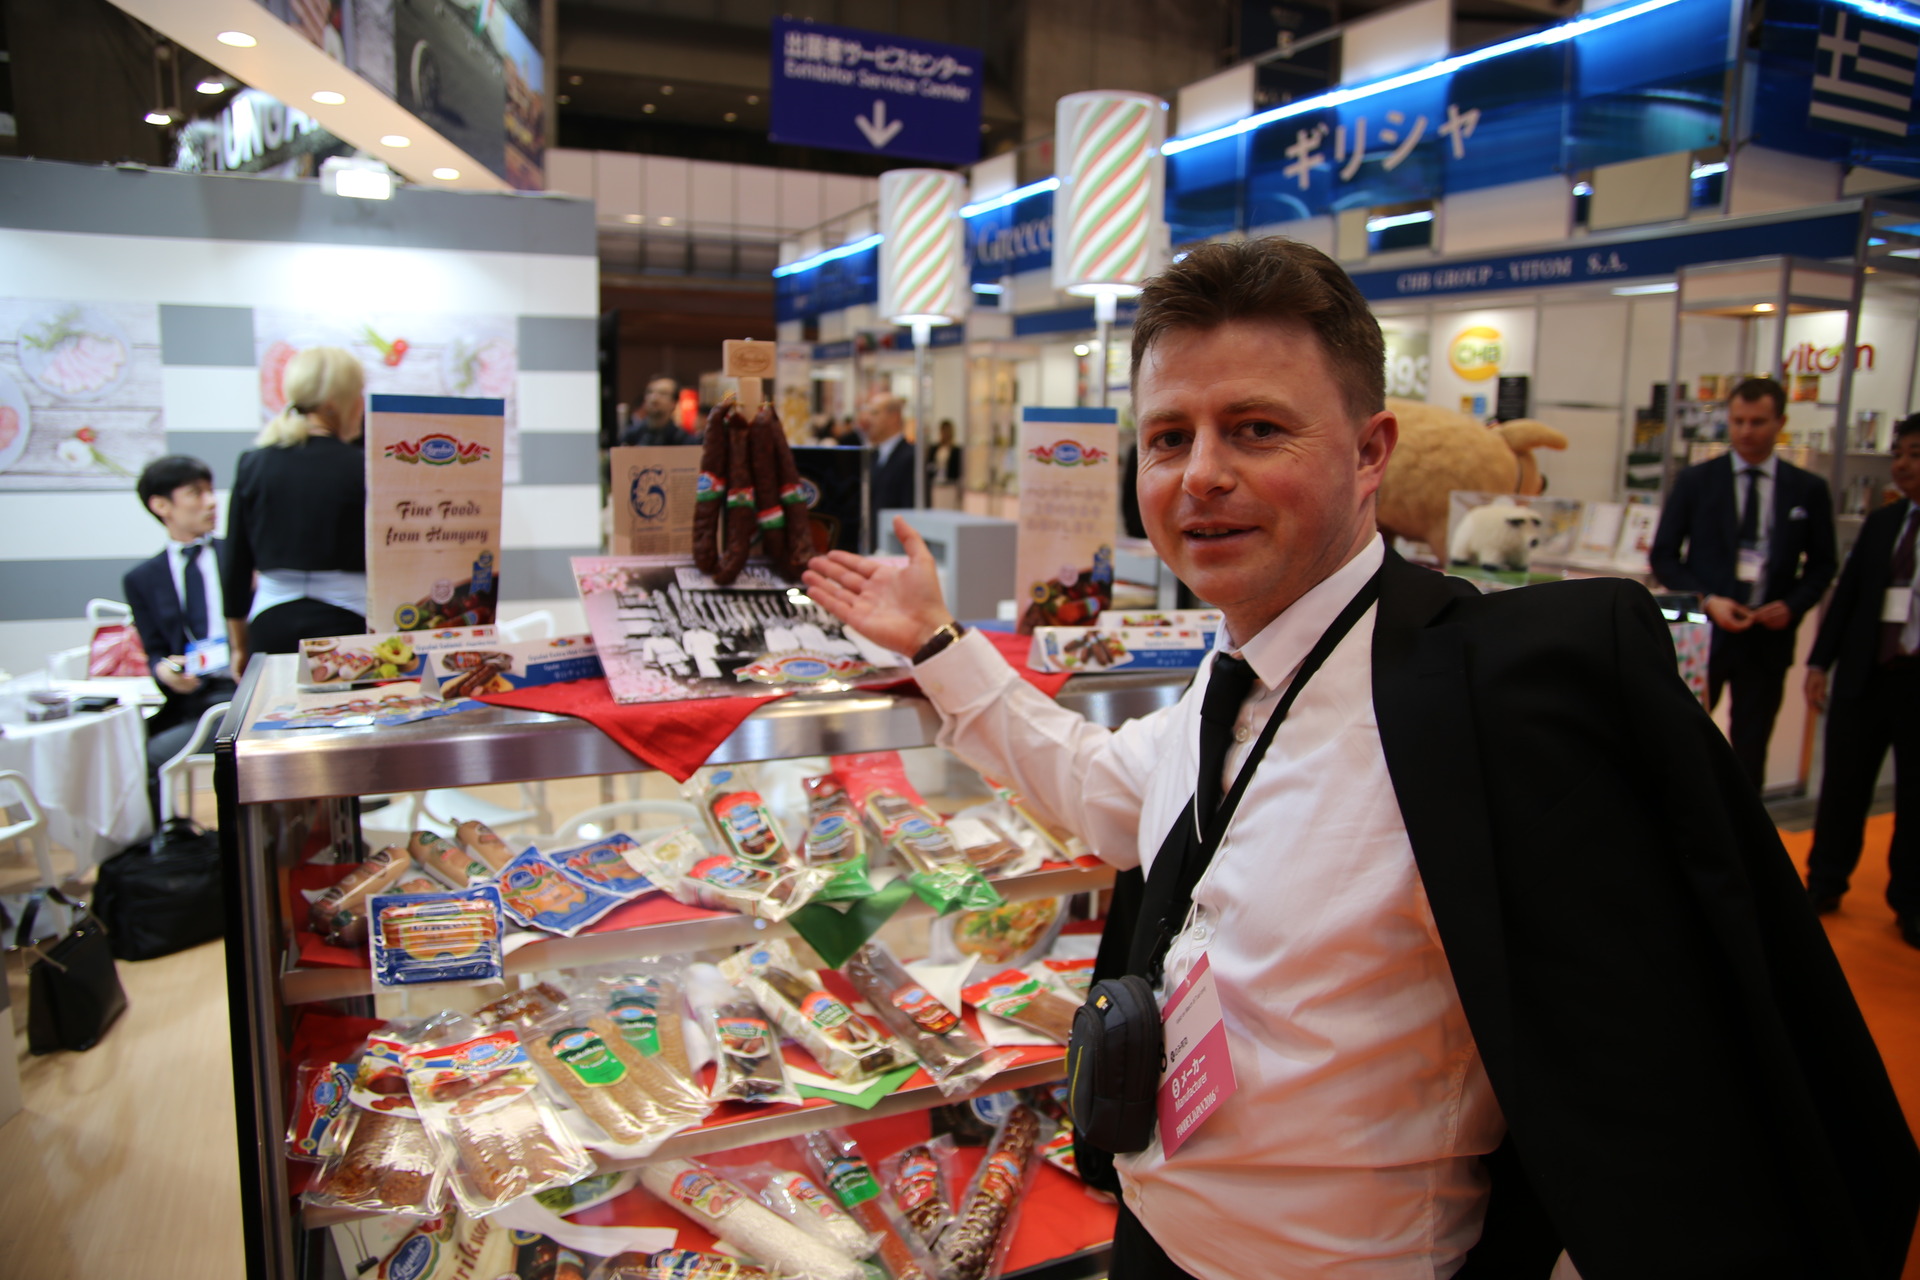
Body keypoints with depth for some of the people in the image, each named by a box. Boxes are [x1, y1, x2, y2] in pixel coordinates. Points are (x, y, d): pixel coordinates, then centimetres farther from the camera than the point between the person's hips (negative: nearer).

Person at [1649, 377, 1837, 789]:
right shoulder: (1695, 481, 0)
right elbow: (1662, 555, -1)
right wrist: (1706, 601, -14)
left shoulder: (1809, 490, 4)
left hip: (1768, 637, 1)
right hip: (1703, 632, -1)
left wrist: (1793, 605, -9)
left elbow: (1822, 564, 9)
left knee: (1749, 753, 10)